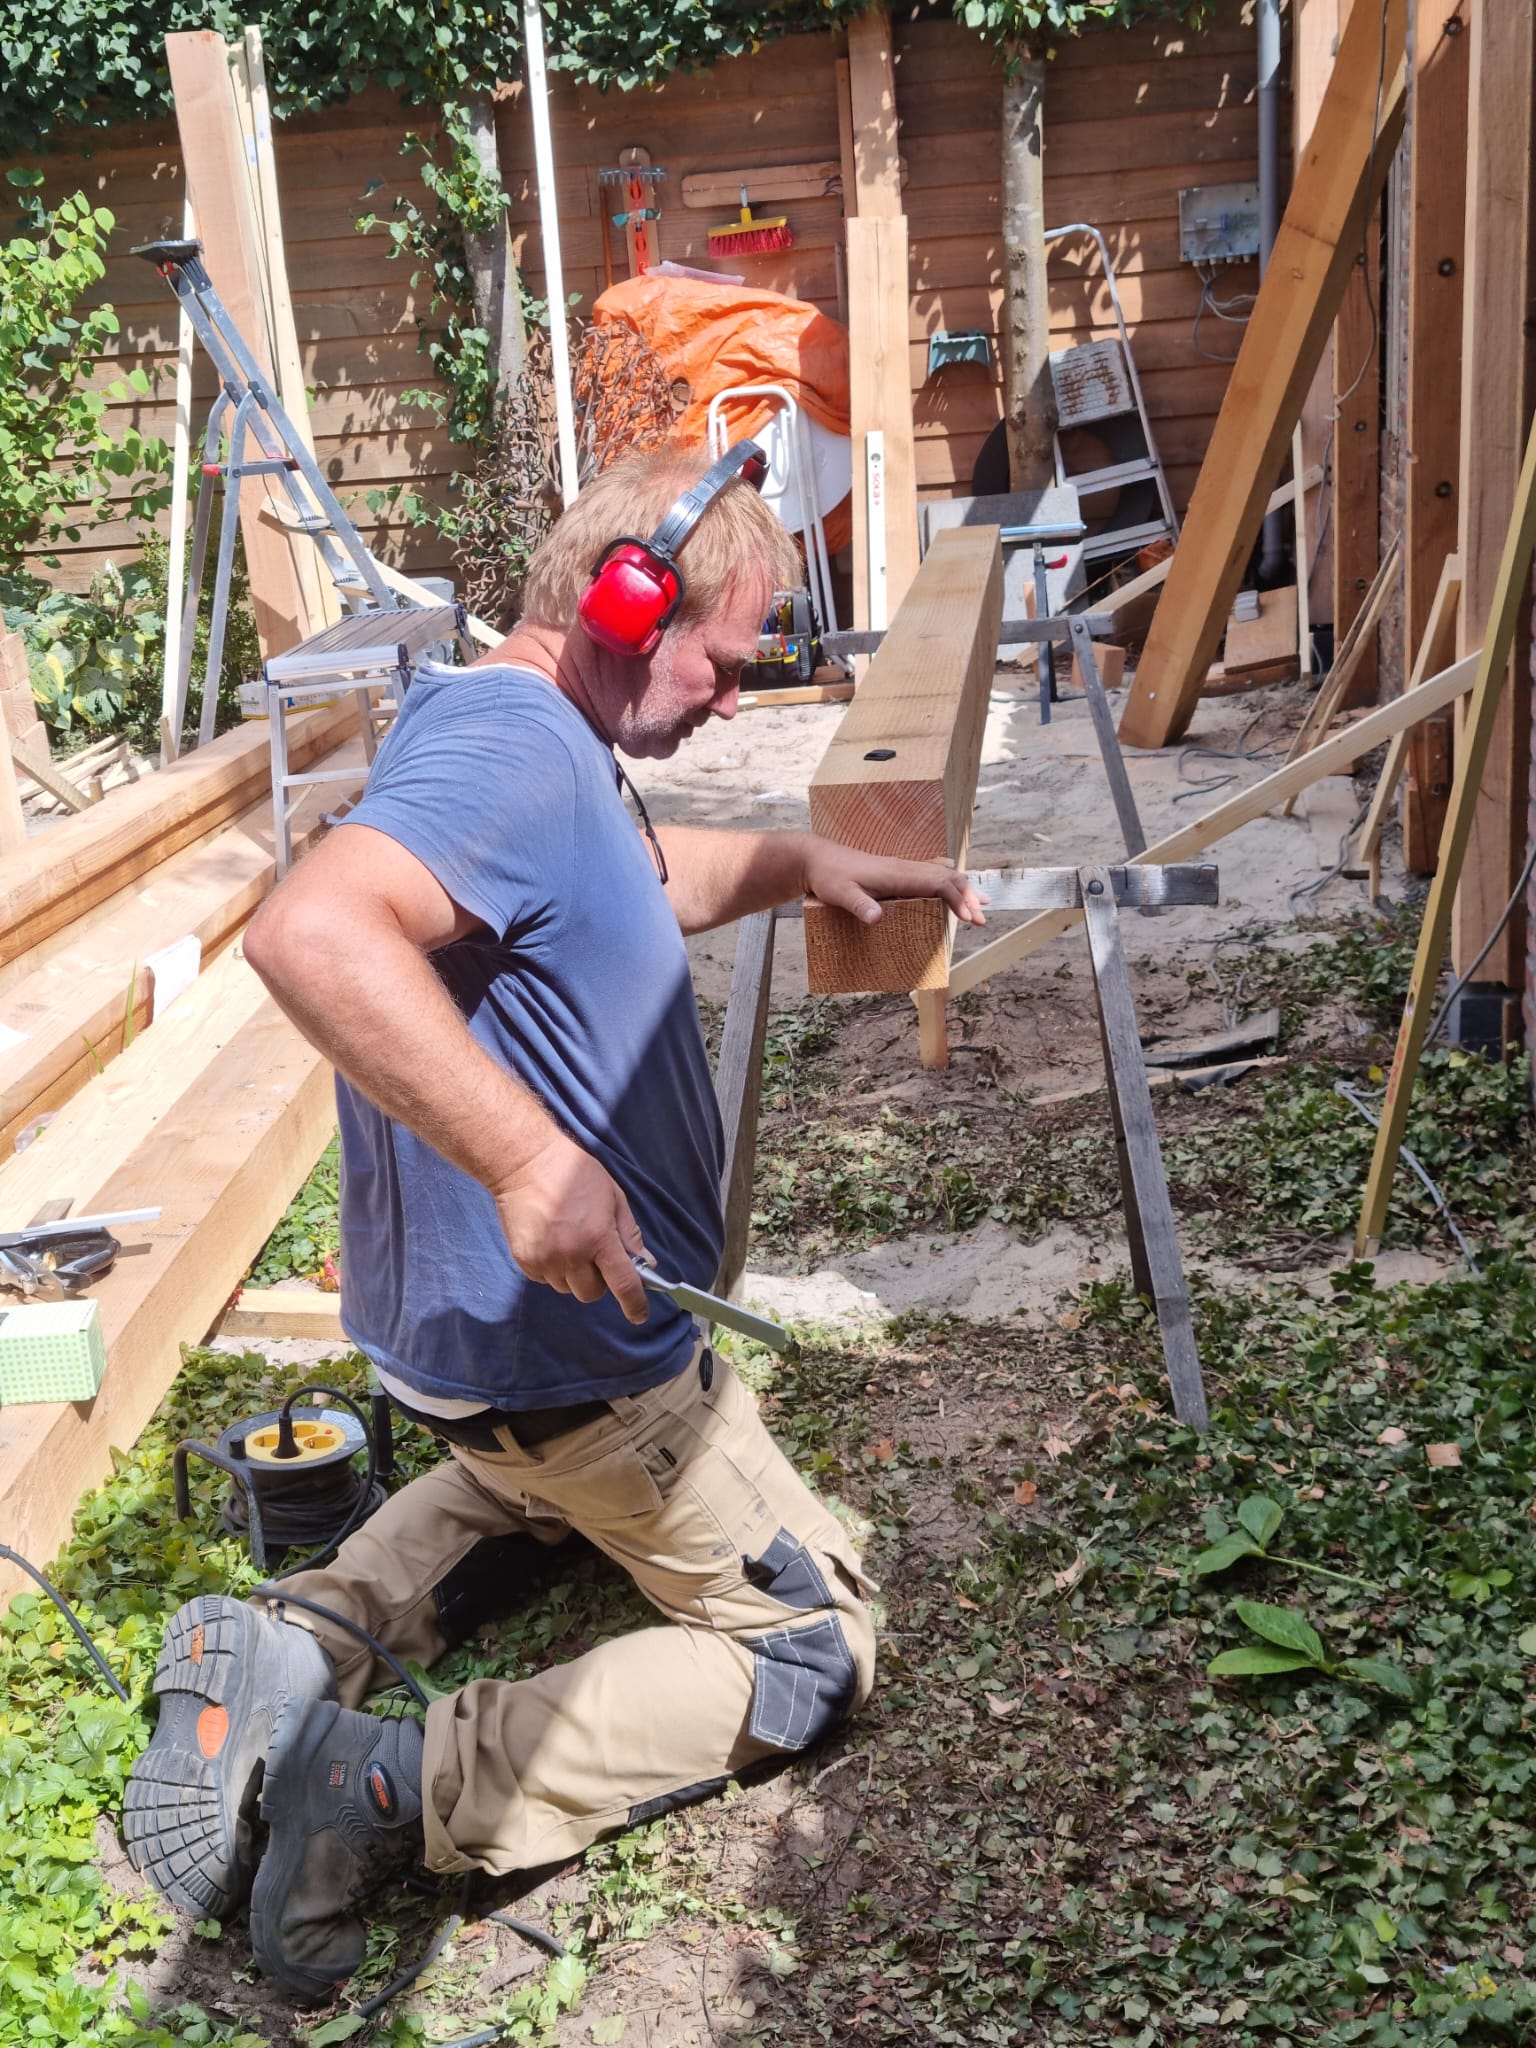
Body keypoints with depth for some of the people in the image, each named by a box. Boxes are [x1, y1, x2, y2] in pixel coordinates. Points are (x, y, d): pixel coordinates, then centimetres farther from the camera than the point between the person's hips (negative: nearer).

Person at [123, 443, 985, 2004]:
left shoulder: (524, 740, 7)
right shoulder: (514, 744, -26)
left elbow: (645, 880, 28)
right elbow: (311, 931, -44)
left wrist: (800, 862, 15)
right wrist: (527, 1156, -43)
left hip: (474, 1330, 10)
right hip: (561, 1341, -9)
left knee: (547, 1473, 39)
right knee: (811, 1644, 6)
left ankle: (307, 1631, 12)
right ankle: (408, 1786, -10)